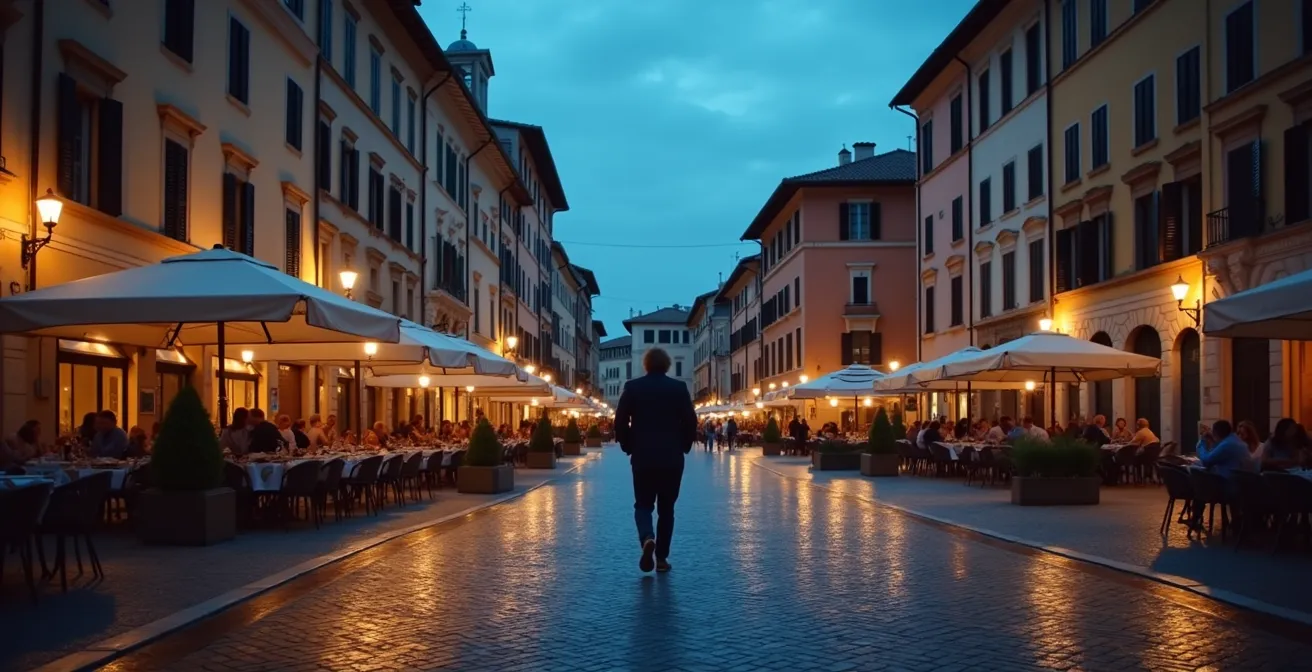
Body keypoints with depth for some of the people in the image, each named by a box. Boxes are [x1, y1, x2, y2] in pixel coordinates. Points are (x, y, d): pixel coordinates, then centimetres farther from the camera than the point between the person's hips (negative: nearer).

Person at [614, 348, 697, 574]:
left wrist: (628, 447, 10)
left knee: (643, 504, 11)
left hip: (642, 457, 0)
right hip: (672, 458, 0)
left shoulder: (632, 387, -1)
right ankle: (662, 558, 10)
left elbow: (620, 421, -4)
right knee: (666, 508, 11)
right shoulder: (679, 388, -1)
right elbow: (691, 422, -4)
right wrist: (683, 447, 11)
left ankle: (647, 538, -18)